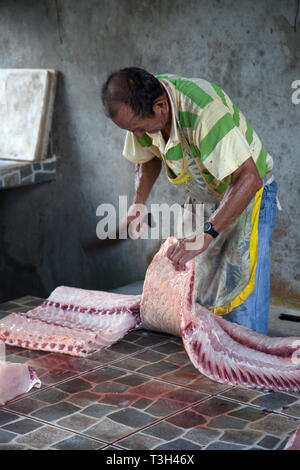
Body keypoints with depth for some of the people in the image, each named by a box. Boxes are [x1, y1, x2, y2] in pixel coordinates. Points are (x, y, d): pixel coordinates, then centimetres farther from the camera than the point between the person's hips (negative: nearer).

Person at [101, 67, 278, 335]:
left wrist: (206, 234, -45)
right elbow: (148, 157, 9)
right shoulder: (141, 107, -12)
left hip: (248, 193, -7)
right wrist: (138, 204, -6)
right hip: (204, 198, 7)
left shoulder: (204, 109, -37)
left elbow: (249, 178, -40)